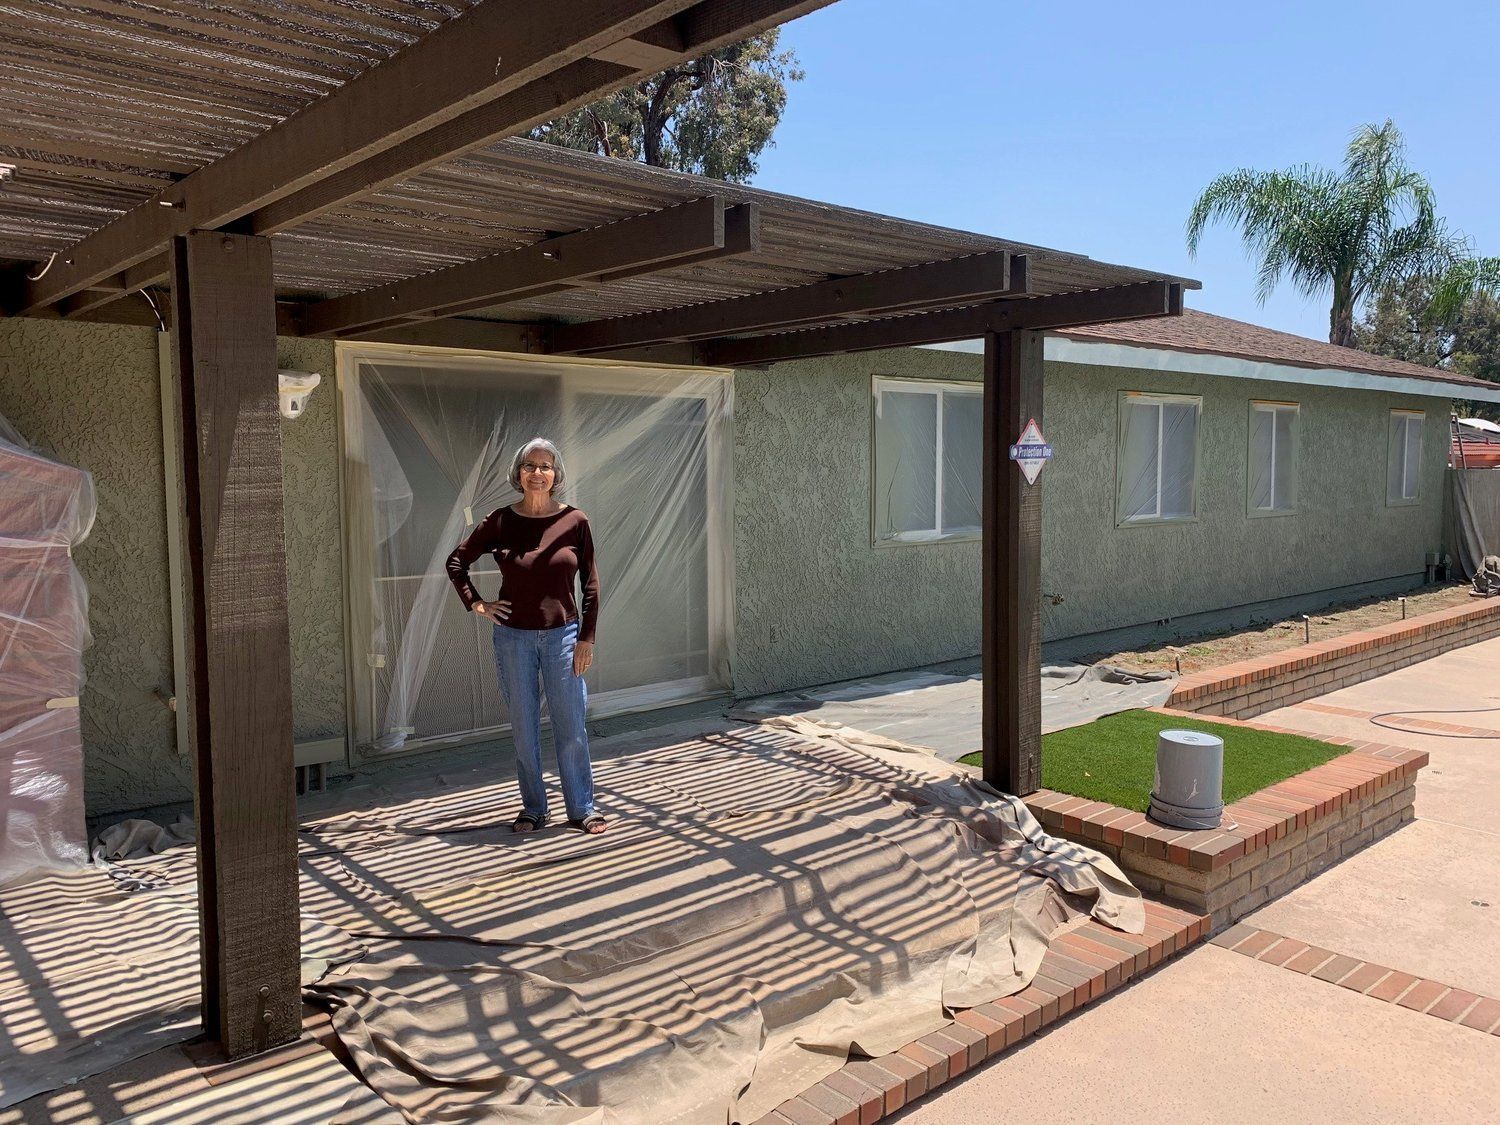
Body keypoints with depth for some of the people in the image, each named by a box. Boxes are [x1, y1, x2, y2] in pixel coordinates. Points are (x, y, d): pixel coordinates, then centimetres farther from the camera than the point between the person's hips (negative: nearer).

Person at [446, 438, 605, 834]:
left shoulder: (575, 521, -4)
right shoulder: (500, 521, -3)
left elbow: (591, 585, 0)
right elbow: (456, 562, 10)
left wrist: (586, 638, -4)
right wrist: (476, 604, -1)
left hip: (562, 634, -1)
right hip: (513, 636, 1)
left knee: (571, 728, 4)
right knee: (523, 729, 10)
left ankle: (581, 809, 17)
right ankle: (533, 809, 23)